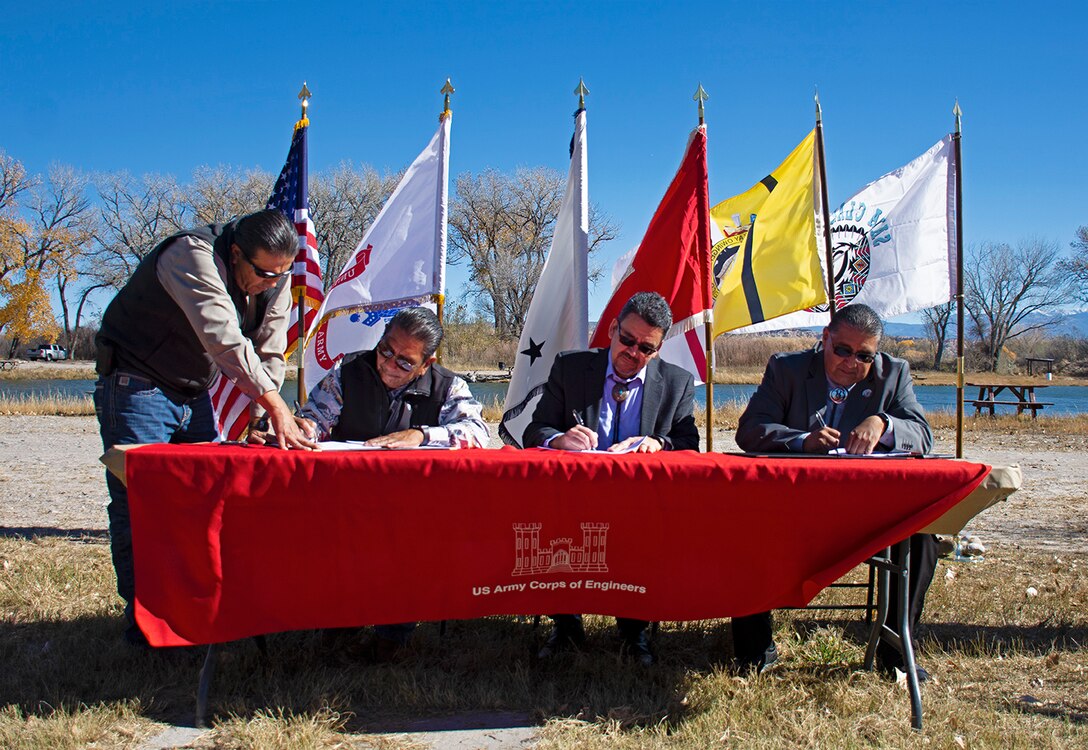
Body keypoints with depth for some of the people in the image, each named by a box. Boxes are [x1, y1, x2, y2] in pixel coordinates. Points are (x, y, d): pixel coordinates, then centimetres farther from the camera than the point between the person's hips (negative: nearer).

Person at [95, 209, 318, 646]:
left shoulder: (275, 279, -4)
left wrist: (258, 418, -19)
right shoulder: (193, 256, -26)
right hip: (137, 390, -7)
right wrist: (276, 406, -43)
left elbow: (270, 355, -4)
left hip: (193, 394, 7)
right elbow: (225, 341, -38)